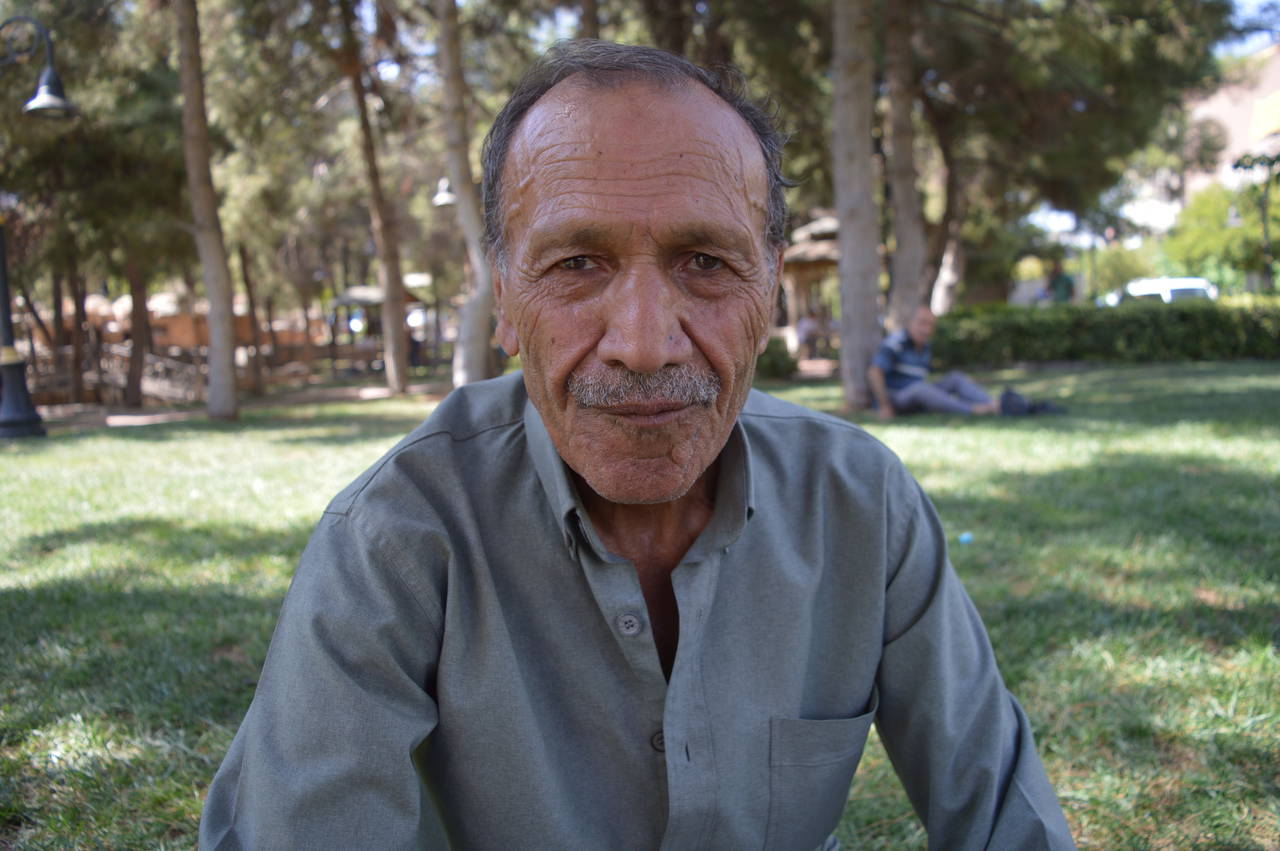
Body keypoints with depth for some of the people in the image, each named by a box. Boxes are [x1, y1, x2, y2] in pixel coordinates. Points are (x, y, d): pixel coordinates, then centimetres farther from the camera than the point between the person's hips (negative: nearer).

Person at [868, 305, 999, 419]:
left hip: (917, 400, 8)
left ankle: (993, 405, -29)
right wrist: (884, 406, -25)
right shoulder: (897, 341, -14)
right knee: (920, 388, -37)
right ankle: (972, 410, -45)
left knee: (956, 377, -7)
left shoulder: (926, 346, 12)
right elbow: (874, 373, -23)